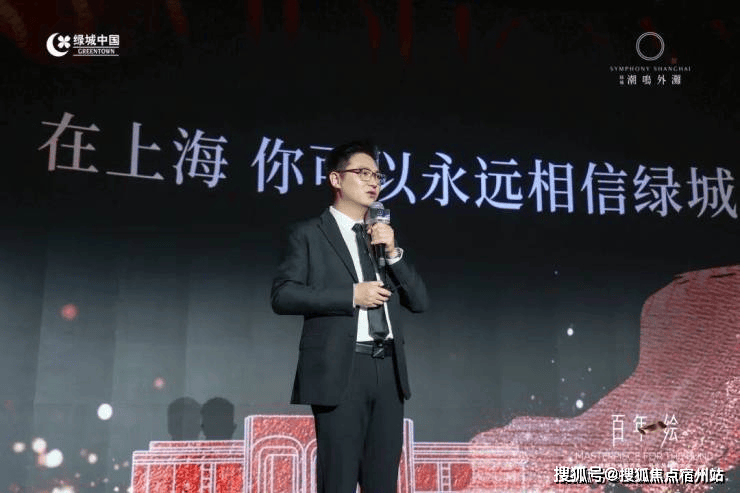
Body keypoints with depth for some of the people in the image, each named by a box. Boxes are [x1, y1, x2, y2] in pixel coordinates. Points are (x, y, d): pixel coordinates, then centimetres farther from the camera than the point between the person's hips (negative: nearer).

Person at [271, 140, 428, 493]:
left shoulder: (385, 238, 19)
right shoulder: (309, 234, 3)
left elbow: (419, 301, 13)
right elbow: (282, 295, -9)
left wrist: (393, 253, -1)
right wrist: (351, 295, -14)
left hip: (388, 370, 5)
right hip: (340, 370, -5)